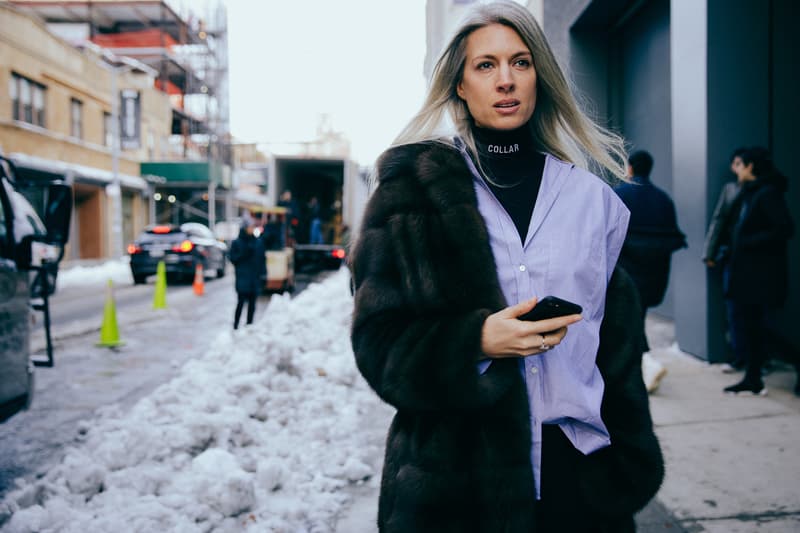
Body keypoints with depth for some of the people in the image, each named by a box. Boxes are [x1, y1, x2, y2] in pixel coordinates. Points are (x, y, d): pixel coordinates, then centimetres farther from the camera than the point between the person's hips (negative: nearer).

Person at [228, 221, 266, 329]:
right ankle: (235, 326, -2)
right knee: (241, 302, -9)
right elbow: (233, 258, -1)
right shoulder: (236, 243, 1)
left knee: (252, 303, 6)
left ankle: (249, 325, 13)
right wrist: (243, 254, -16)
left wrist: (263, 274, 5)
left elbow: (262, 259, 11)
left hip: (255, 278, 3)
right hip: (242, 278, -3)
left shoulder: (259, 242, 9)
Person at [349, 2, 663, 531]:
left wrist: (629, 467, 6)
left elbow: (616, 347, 8)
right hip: (455, 473, -2)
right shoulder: (415, 187, -2)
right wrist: (477, 342, -21)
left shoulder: (589, 197, 5)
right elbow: (379, 339, -6)